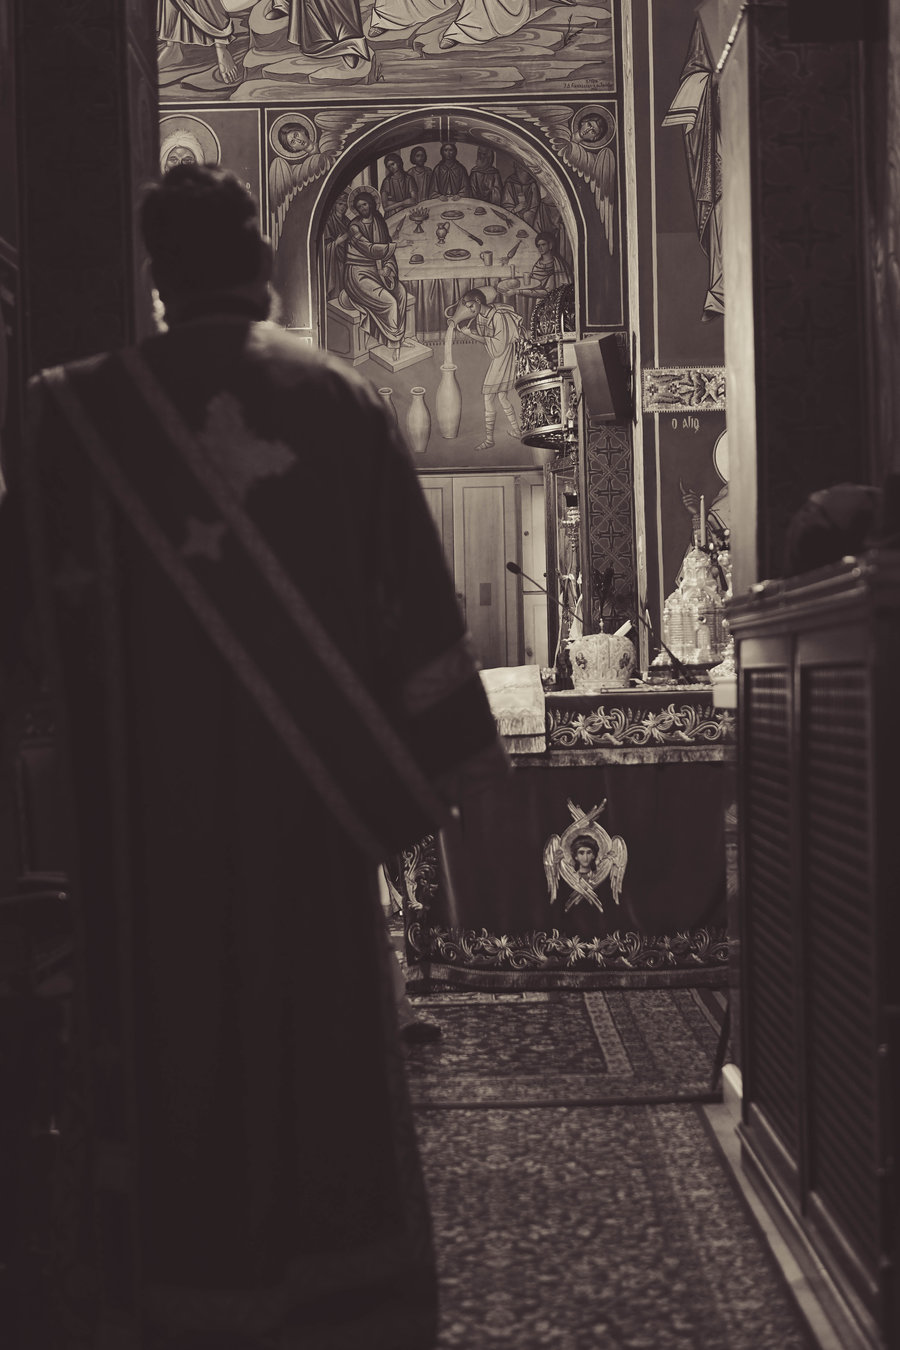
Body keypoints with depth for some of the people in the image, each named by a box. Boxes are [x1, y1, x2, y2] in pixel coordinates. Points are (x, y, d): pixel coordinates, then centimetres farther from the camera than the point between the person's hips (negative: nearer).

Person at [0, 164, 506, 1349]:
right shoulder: (345, 404, -1)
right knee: (323, 1025, 11)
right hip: (314, 784, 1)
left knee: (163, 1023, 10)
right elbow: (416, 599, 0)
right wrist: (434, 763, 6)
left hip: (148, 787, 0)